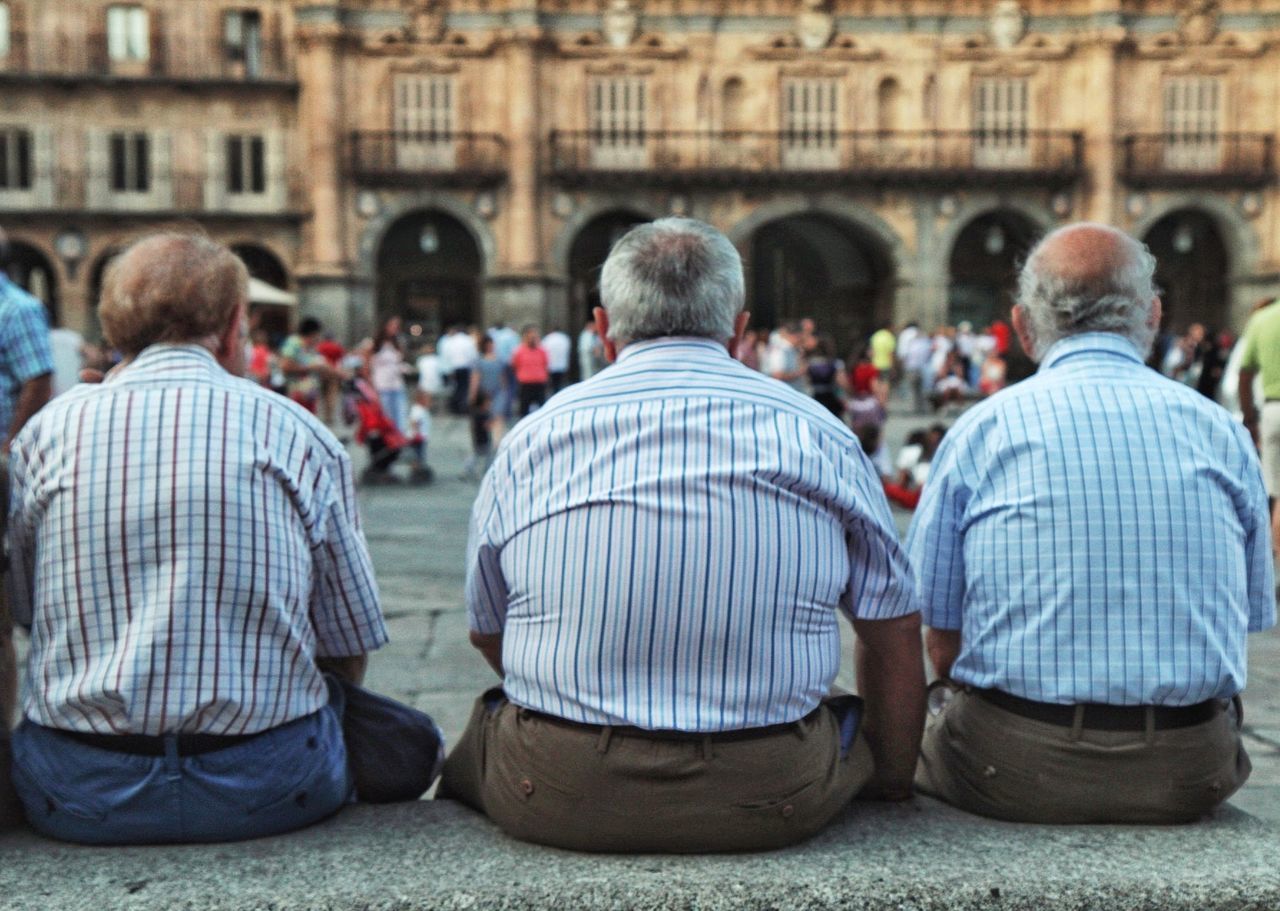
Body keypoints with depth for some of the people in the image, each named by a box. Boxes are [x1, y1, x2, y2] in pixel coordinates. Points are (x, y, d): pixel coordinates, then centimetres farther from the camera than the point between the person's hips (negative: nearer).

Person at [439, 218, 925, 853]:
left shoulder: (530, 441, 3)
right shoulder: (819, 435, 3)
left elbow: (486, 634, 15)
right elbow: (897, 636, 9)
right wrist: (892, 781, 25)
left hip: (554, 800, 0)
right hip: (770, 802, 1)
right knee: (857, 727, 27)